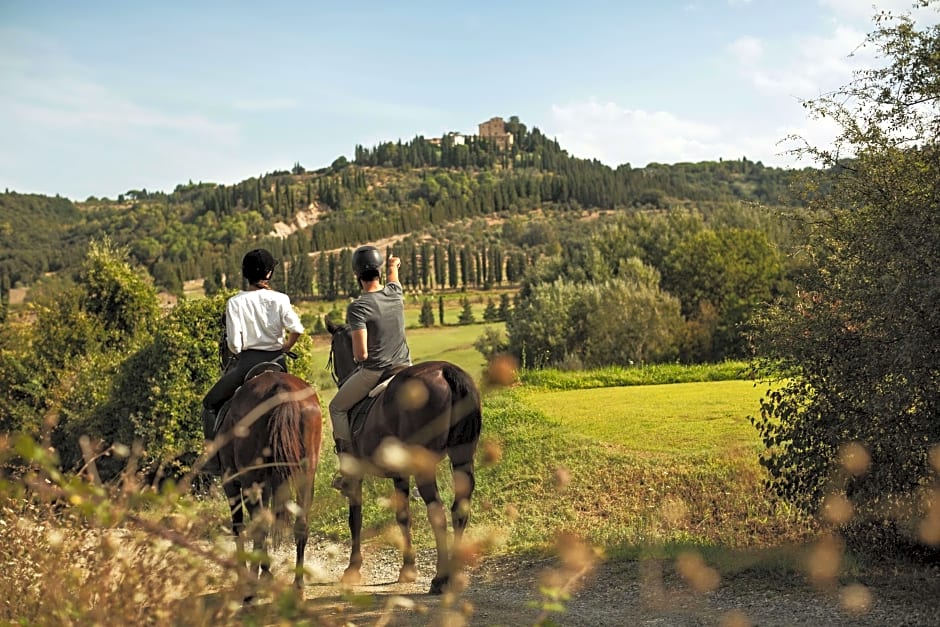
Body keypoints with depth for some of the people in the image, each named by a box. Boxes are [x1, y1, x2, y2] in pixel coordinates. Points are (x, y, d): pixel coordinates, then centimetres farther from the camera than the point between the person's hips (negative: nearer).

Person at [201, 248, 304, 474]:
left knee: (211, 403, 12)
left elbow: (233, 343, -11)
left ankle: (213, 458, 3)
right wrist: (286, 347, 4)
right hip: (276, 361, 2)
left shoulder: (235, 302, -6)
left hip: (247, 362, -2)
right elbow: (296, 329, -15)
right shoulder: (280, 299, -4)